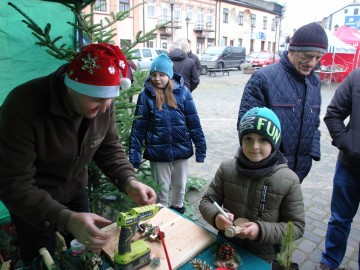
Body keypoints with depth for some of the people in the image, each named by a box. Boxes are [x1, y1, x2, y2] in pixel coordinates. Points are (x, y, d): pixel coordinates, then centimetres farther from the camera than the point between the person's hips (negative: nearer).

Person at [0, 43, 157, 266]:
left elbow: (109, 148, -6)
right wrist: (66, 219, -46)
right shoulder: (23, 106, -34)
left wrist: (129, 181, -25)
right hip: (31, 202, -4)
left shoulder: (103, 102, -18)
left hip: (75, 192, 5)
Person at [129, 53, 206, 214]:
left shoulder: (182, 91, -3)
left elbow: (193, 121, -1)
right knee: (161, 190, 14)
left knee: (179, 187, 21)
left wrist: (200, 147, -4)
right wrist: (134, 155, -10)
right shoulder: (146, 95, -5)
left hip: (181, 149, 2)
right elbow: (138, 126, -6)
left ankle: (178, 210, 46)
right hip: (158, 152, -1)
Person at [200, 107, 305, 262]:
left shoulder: (289, 180, -16)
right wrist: (216, 216, -27)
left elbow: (296, 226, -11)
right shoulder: (226, 168, -11)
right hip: (226, 249, 2)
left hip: (263, 258, -2)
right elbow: (207, 202, -5)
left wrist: (261, 230, -26)